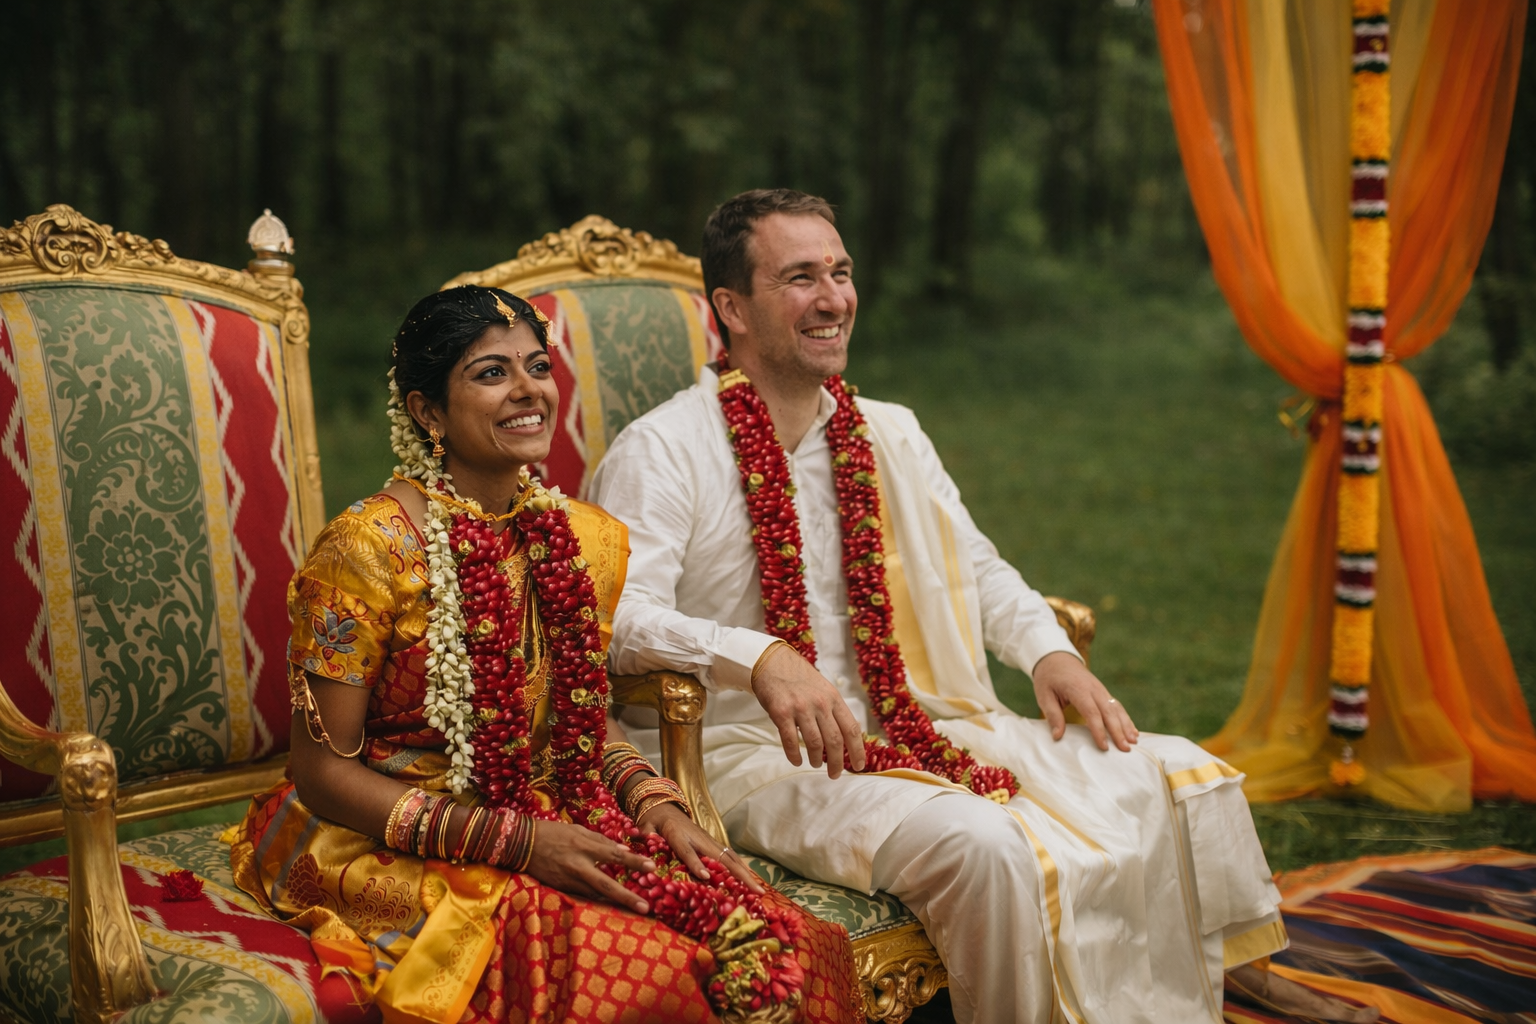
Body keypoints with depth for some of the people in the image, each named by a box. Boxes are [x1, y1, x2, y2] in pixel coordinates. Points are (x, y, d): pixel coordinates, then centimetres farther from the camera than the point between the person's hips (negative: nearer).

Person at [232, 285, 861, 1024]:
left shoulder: (584, 539, 5)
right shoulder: (368, 550, -13)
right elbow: (324, 772, -11)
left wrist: (655, 802, -3)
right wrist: (516, 840, -18)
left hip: (562, 827, 6)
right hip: (397, 853, -5)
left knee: (767, 946, -18)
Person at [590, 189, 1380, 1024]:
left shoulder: (888, 436, 12)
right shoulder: (661, 452, -10)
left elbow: (977, 569, 21)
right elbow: (620, 618, -22)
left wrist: (1049, 651, 2)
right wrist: (762, 659, -38)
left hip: (913, 727, 7)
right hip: (757, 756, -7)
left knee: (1173, 776, 0)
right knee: (981, 846, -32)